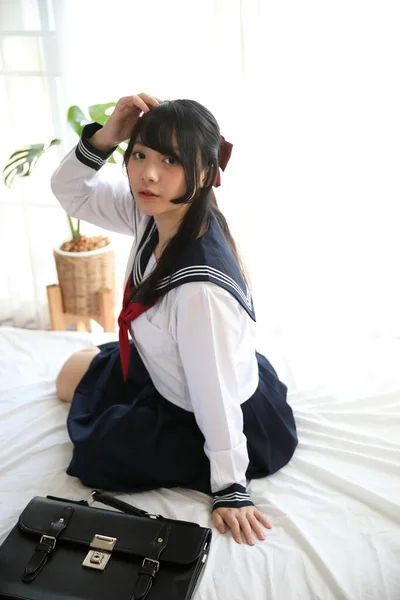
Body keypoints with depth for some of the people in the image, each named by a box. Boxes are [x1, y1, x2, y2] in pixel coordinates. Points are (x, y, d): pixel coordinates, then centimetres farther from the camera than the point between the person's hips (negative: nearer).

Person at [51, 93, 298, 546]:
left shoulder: (200, 287, -41)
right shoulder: (152, 212, -19)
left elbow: (216, 396, -31)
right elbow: (70, 191, -6)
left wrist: (230, 488, -18)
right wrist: (104, 136, -25)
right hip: (167, 373, 9)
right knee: (72, 376, 26)